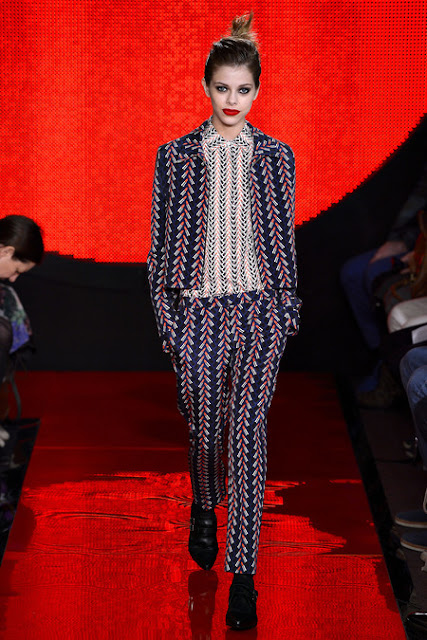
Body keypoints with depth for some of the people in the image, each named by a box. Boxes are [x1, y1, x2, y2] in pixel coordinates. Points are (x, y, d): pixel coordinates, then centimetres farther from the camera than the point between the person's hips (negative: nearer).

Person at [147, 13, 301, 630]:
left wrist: (288, 310, 5)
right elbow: (162, 243, 4)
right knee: (204, 428, 12)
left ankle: (244, 571, -2)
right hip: (199, 309, 1)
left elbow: (284, 239, 8)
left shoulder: (275, 157, 3)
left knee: (249, 433, -7)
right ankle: (204, 508, 45)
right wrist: (166, 317, 0)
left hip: (258, 310, 0)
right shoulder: (176, 156, 1)